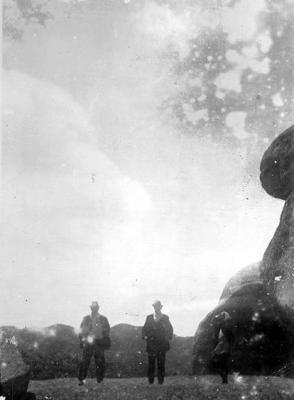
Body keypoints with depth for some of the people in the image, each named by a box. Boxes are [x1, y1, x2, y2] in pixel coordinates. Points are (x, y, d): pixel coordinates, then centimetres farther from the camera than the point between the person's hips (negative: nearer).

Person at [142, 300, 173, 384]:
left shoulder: (165, 318, 7)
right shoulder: (149, 318, 11)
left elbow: (170, 329, 14)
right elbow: (144, 329, 15)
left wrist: (168, 337, 1)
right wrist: (145, 336, -1)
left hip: (162, 345, -1)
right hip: (151, 345, 1)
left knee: (161, 363, -1)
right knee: (151, 364, 1)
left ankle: (161, 380, 6)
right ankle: (150, 380, 8)